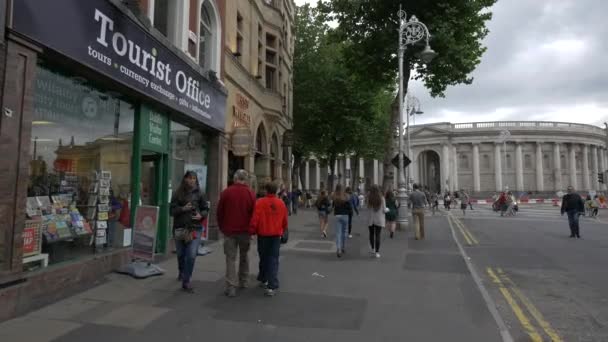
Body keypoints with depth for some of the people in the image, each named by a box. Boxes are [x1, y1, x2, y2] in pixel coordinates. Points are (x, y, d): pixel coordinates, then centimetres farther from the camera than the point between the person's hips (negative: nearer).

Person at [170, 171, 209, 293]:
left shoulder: (199, 193, 2)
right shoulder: (177, 193, 1)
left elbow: (205, 209, 8)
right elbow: (172, 210, -1)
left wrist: (201, 215, -12)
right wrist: (183, 209, -18)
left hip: (195, 228, -1)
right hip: (179, 228, 2)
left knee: (191, 255, -10)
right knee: (180, 254, 18)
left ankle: (186, 282, 3)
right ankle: (182, 272, 47)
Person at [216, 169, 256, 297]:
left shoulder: (226, 192, -4)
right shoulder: (250, 193, -5)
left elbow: (220, 212, 1)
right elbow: (254, 213, -3)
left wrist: (222, 228, 13)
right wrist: (251, 229, 9)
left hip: (229, 230, -1)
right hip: (245, 231, 1)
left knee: (231, 258, 3)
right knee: (244, 256, 19)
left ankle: (231, 287, 0)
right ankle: (243, 281, 28)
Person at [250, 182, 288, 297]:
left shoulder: (260, 202, -10)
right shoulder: (281, 204, 2)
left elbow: (255, 219, -12)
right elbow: (284, 221, 8)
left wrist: (252, 231, 2)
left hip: (263, 235, -1)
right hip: (276, 235, 2)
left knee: (263, 258, 16)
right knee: (274, 260, 2)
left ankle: (263, 279, 33)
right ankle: (272, 286, -5)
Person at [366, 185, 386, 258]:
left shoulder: (369, 198, -8)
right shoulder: (382, 198, -8)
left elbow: (368, 208, -9)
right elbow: (384, 210, -5)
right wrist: (387, 209, 17)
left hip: (370, 219, 1)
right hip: (379, 219, -1)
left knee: (371, 234, 18)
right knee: (377, 235, 3)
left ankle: (372, 249, 25)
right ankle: (377, 252, 3)